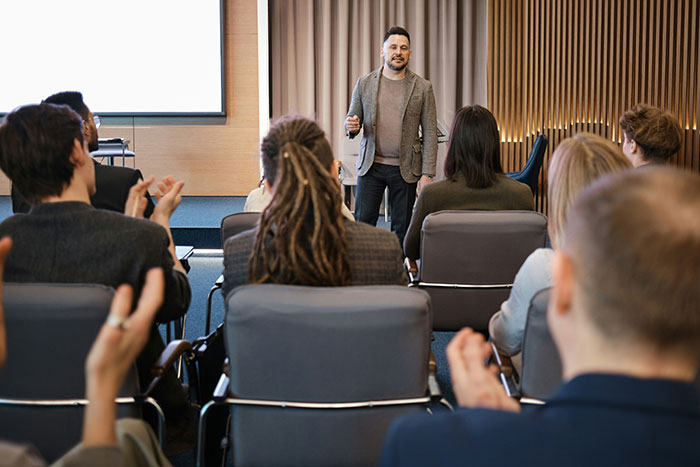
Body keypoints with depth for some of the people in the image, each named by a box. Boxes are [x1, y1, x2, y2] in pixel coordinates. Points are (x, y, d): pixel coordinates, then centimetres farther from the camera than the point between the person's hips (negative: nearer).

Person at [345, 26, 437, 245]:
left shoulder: (422, 87, 2)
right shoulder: (365, 83, 5)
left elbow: (430, 133, 0)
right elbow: (352, 122, 12)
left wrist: (427, 174, -7)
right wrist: (351, 126, -14)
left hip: (406, 169, 0)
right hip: (371, 165, 1)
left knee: (402, 227, 6)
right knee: (363, 223, -1)